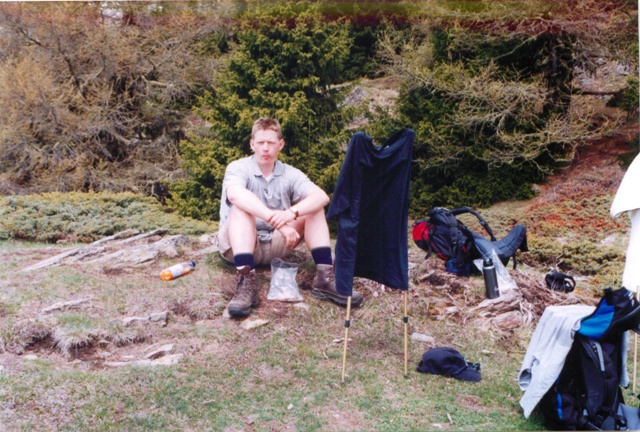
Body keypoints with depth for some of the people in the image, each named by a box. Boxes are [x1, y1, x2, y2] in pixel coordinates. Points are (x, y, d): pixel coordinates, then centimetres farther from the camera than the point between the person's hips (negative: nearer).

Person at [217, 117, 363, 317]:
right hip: (239, 245, -3)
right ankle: (246, 284, -43)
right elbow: (235, 194, -35)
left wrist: (291, 213, -39)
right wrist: (278, 221, -45)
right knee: (241, 208, -31)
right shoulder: (238, 168, -9)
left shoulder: (290, 174, 0)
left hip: (275, 247, 3)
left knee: (312, 206, -12)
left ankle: (324, 277, -22)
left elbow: (322, 196, -19)